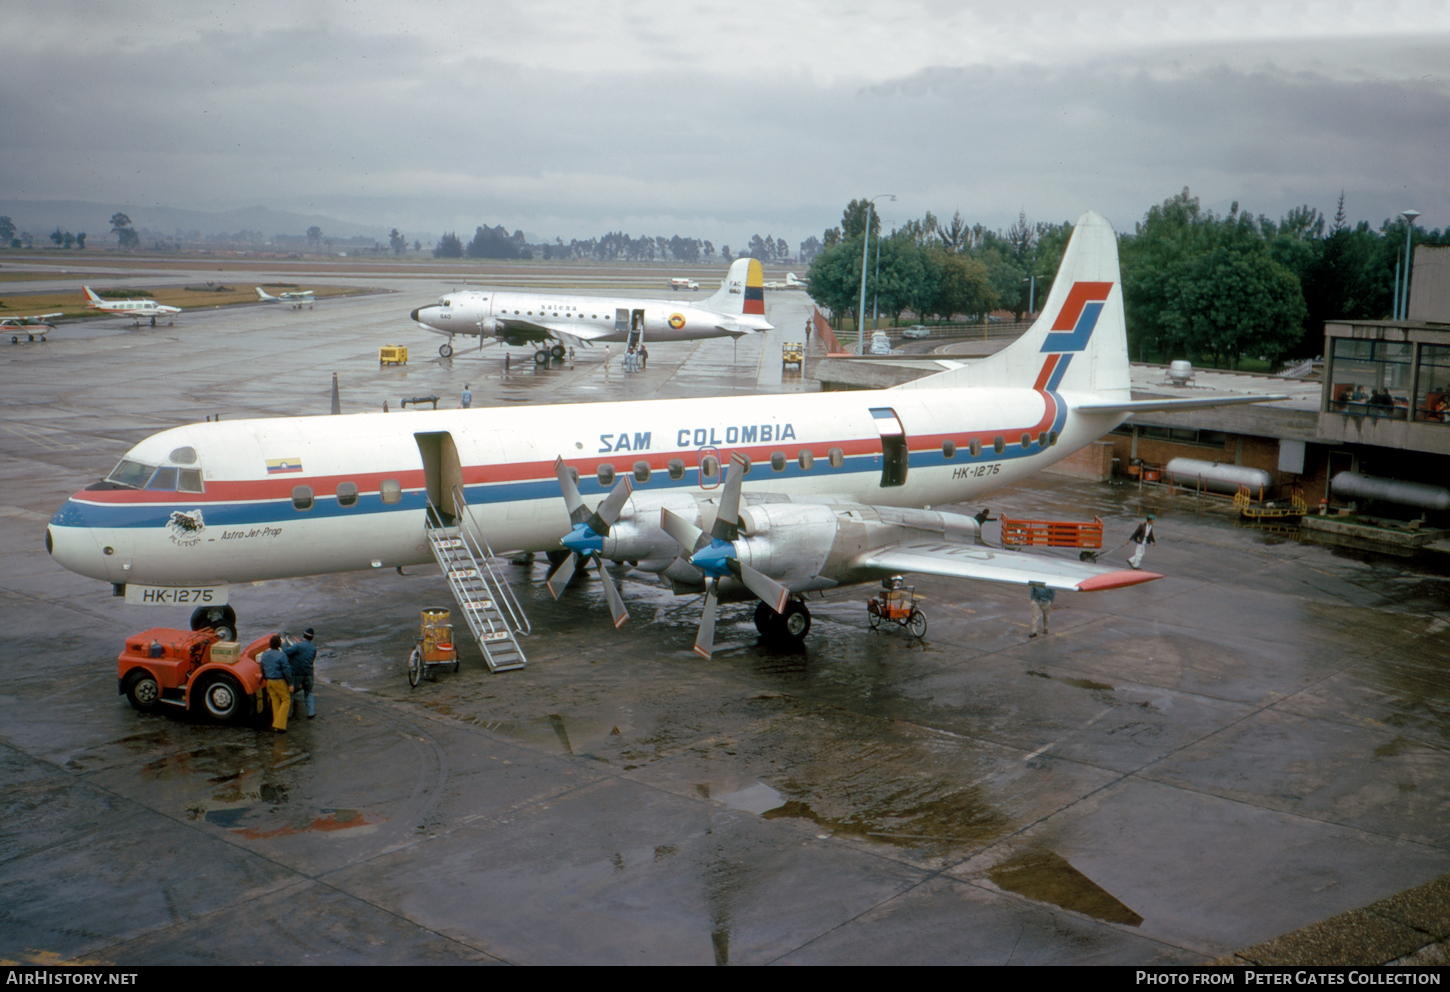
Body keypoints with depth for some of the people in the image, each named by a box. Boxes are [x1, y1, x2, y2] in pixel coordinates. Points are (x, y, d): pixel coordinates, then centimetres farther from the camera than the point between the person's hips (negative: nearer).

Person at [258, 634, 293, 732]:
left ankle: (275, 725, 18)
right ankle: (279, 725, -5)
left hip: (269, 681, 7)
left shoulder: (264, 654, 4)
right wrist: (290, 684, -7)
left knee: (275, 702, 15)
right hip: (279, 681, -7)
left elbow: (262, 669, 16)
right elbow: (286, 670, -15)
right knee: (286, 700, 3)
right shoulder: (281, 655, -18)